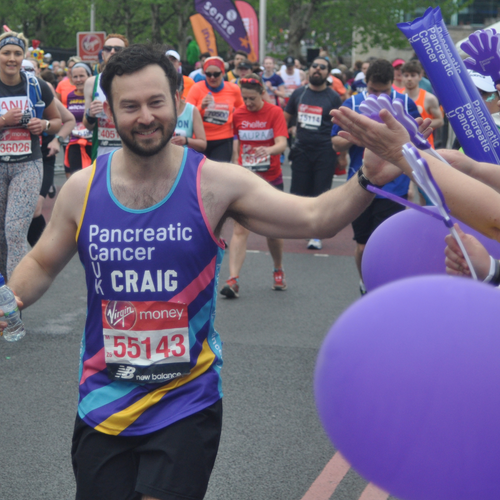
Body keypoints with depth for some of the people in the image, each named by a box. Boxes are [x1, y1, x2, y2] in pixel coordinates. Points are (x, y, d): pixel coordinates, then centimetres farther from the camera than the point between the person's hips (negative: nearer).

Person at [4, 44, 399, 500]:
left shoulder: (216, 183, -9)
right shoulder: (82, 189, -2)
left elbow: (315, 218, -15)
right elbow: (42, 264, 13)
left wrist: (370, 178, -32)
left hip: (186, 402, -3)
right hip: (103, 401, 3)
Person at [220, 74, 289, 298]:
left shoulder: (274, 112, -7)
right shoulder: (238, 114, 3)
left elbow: (282, 143, -20)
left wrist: (269, 150, -40)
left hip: (271, 178, -1)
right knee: (240, 229, -10)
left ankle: (278, 271, 34)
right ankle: (233, 280, -16)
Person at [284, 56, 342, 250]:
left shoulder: (333, 97, 0)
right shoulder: (299, 93, 8)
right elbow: (285, 118, 16)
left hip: (325, 152, -3)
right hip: (301, 150, 3)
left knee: (321, 195, 0)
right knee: (299, 193, 4)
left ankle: (316, 235, 10)